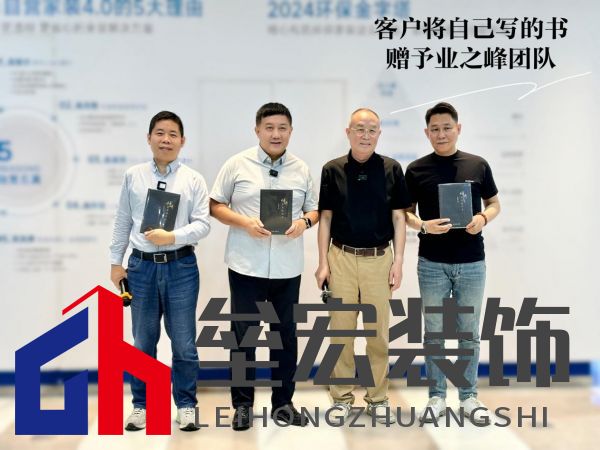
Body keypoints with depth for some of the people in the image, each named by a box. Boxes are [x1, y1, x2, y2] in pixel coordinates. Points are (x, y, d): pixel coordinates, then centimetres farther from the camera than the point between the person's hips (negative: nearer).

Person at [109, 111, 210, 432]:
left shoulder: (193, 179, 1)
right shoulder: (133, 176, 6)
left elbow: (203, 223, -5)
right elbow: (122, 222, 9)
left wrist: (173, 237, -19)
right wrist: (116, 261, 7)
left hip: (181, 266, -1)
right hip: (142, 266, 2)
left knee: (183, 342, 5)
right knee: (143, 342, 11)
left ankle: (186, 405, 19)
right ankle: (141, 405, 24)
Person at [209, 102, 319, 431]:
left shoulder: (301, 169, 7)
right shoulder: (237, 164, 0)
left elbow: (313, 209, 13)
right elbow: (215, 206, 1)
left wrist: (304, 222, -10)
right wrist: (244, 222, -15)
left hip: (288, 267, 3)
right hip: (246, 266, -2)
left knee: (285, 333, 10)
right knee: (243, 334, 5)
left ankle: (283, 401, 24)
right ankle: (242, 403, 19)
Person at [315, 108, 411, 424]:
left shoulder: (391, 169, 2)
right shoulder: (332, 170, 2)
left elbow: (399, 217, 3)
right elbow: (325, 218, 4)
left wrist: (398, 261, -4)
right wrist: (323, 263, -1)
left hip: (379, 258, 0)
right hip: (341, 257, 0)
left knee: (378, 331, 6)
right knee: (341, 329, 6)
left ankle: (377, 398, 19)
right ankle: (342, 397, 18)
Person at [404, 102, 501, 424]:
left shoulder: (478, 165, 3)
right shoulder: (416, 169, 0)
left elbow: (494, 204, 11)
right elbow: (405, 213, 5)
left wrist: (483, 219, -11)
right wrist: (422, 225, -16)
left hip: (471, 262, 1)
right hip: (432, 263, -1)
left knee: (469, 332, 9)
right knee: (434, 332, 7)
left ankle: (469, 396, 22)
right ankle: (436, 397, 18)